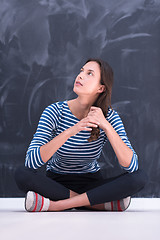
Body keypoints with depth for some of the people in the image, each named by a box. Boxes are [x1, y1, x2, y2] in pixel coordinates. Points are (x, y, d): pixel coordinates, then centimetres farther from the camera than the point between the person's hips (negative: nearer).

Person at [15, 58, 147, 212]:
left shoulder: (109, 117, -12)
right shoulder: (55, 111, -16)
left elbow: (131, 166, -23)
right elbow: (31, 162, -28)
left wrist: (106, 126, -32)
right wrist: (70, 131, -39)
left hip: (92, 184, 1)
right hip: (56, 183, -1)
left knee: (140, 178, -24)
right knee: (21, 174, -31)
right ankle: (99, 203, -22)